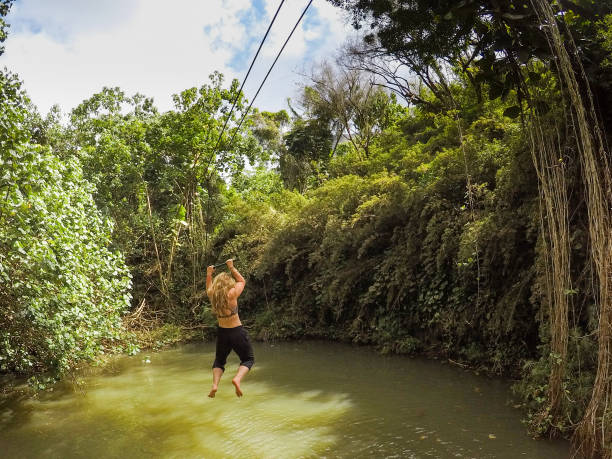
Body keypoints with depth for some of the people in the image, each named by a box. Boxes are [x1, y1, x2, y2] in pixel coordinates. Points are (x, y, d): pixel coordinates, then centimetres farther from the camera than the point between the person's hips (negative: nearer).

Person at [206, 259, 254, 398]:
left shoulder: (212, 295, -4)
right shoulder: (232, 293, -15)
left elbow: (209, 287, 22)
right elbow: (242, 281, 5)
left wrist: (209, 274, 28)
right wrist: (231, 267, 10)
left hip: (222, 332, 4)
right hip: (237, 331, -4)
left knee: (219, 361, 23)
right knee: (248, 359, 12)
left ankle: (215, 384, 1)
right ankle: (237, 379, -15)